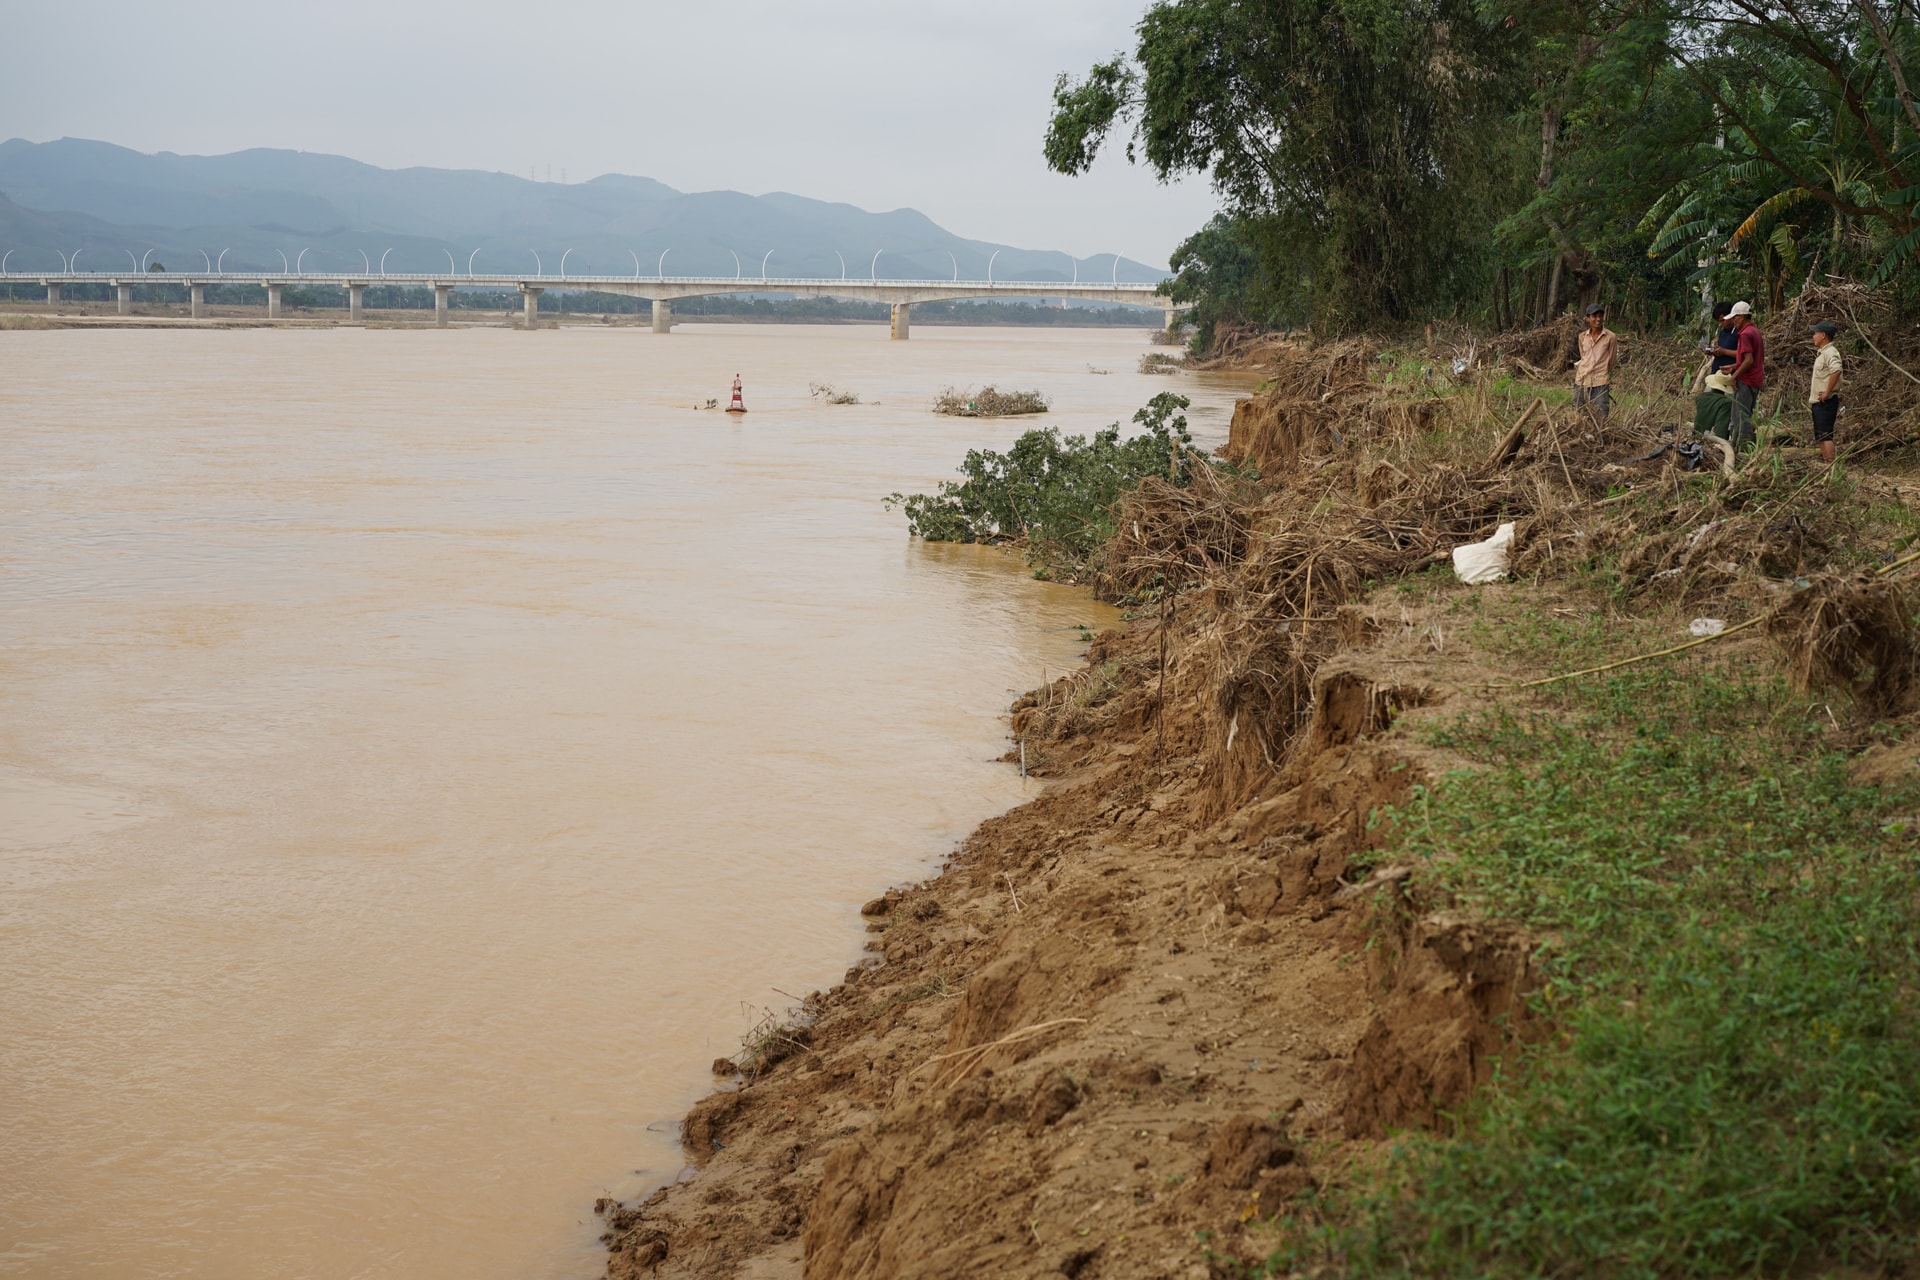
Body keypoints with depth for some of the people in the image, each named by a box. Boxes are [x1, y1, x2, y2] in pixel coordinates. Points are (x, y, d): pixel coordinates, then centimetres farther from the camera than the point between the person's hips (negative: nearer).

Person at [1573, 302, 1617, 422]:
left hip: (1600, 383, -4)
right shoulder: (1582, 337, 7)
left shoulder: (1610, 337, -4)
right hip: (1582, 381, 4)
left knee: (1601, 416, -7)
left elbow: (1611, 361, 5)